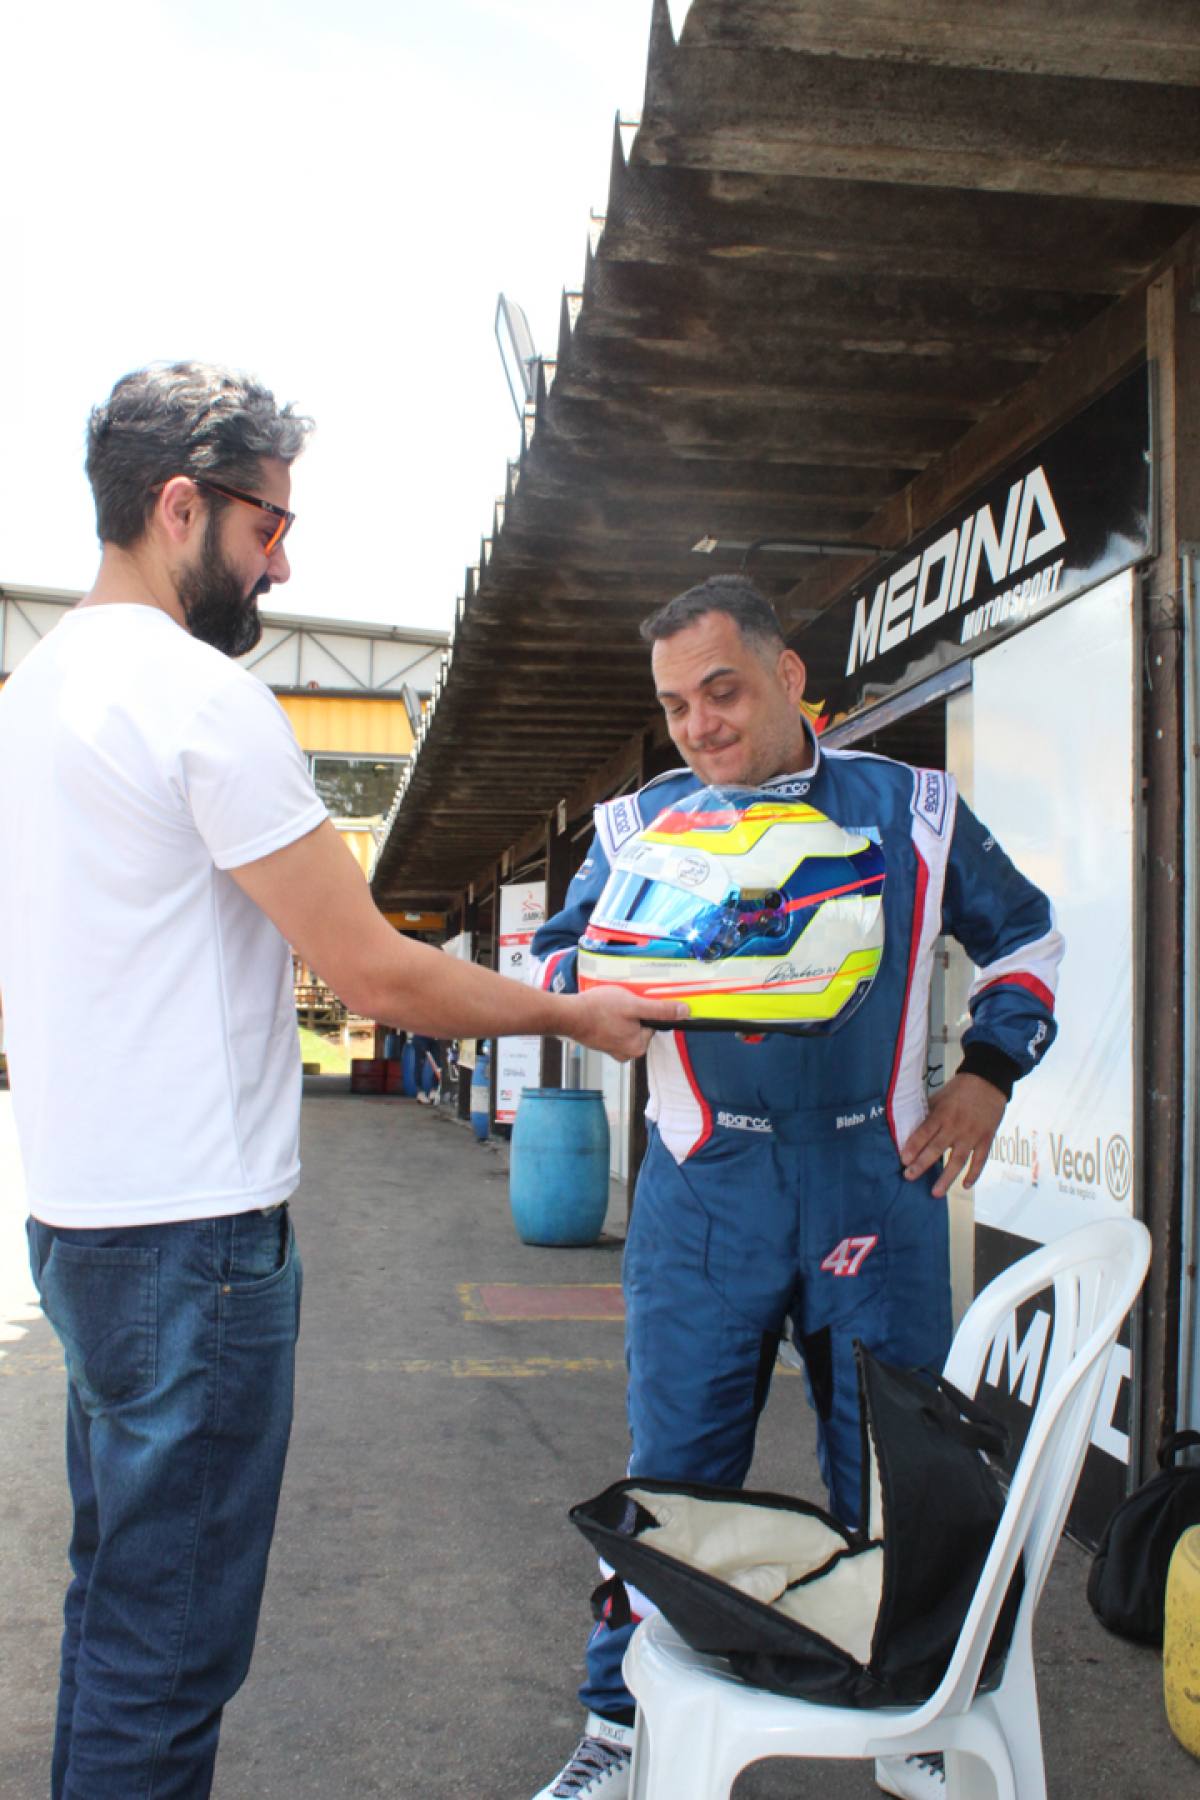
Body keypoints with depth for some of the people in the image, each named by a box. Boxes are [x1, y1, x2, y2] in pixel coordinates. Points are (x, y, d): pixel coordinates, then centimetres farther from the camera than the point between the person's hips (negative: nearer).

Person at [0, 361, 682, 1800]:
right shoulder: (201, 694, -17)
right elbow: (376, 976, -18)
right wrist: (575, 1014, -4)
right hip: (193, 1233, -10)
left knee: (116, 1593, 22)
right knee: (170, 1643, 2)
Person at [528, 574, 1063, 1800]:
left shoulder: (913, 809, 7)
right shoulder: (637, 824, 7)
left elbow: (1024, 936, 17)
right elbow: (553, 964, 8)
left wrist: (988, 1071, 6)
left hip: (877, 1185, 1)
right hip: (706, 1193, 0)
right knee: (674, 1470, 5)